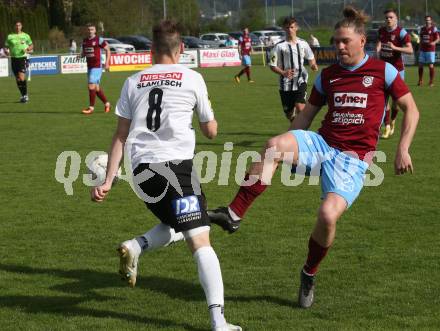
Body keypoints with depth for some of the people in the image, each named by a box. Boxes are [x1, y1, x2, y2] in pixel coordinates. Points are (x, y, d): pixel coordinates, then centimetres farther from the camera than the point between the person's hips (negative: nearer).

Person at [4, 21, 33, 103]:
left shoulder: (25, 36, 5)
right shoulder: (10, 36, 9)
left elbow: (31, 45, 13)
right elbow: (6, 47, 13)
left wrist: (28, 49, -9)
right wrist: (6, 51, -10)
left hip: (23, 58, -3)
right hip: (14, 58, 3)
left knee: (22, 78, -17)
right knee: (18, 79, 7)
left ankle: (25, 95, -7)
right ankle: (23, 96, 21)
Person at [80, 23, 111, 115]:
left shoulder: (99, 40, -9)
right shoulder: (84, 41, 11)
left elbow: (107, 50, -5)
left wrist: (107, 63, -11)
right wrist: (81, 55, -2)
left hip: (97, 67, -7)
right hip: (89, 66, 7)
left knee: (92, 86, -12)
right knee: (97, 87, 12)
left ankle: (91, 108, -6)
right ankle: (107, 104, 26)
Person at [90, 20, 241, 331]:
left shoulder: (133, 82, 15)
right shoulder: (192, 78, 7)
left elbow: (121, 136, 13)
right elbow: (211, 131, 17)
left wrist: (108, 180, 15)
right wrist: (208, 111, 37)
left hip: (141, 169, 4)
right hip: (176, 165, -4)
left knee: (175, 228, 27)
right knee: (200, 241, -8)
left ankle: (135, 248, -1)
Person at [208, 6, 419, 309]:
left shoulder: (383, 71, 2)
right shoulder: (328, 75, 13)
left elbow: (411, 109, 6)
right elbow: (307, 115, 21)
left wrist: (403, 149, -3)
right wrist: (288, 149, 14)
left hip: (354, 158, -3)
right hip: (322, 144, 3)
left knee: (328, 215, -25)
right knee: (274, 144, -30)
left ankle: (309, 275, 5)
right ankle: (234, 215, -29)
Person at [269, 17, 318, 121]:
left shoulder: (303, 44, 3)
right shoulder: (280, 46, -6)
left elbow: (311, 57, 20)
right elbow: (272, 66, -4)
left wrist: (313, 65, -2)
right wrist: (283, 73, -23)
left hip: (300, 81, 0)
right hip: (286, 84, 0)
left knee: (300, 108, -21)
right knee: (289, 114, 9)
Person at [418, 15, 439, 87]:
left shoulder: (434, 28, -4)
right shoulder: (422, 29, 12)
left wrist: (434, 42, -26)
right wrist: (420, 48, 17)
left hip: (430, 50, -5)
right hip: (422, 50, 5)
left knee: (431, 66, -6)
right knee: (420, 65, 3)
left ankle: (431, 81, 4)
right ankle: (420, 81, 15)